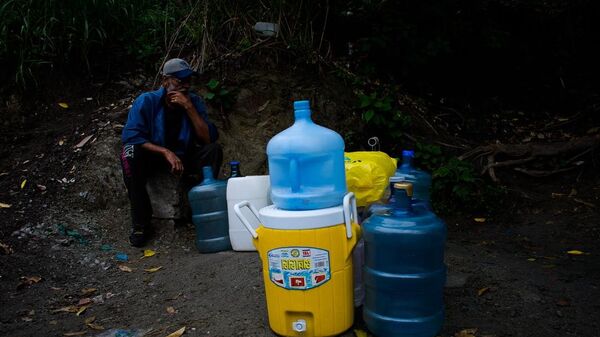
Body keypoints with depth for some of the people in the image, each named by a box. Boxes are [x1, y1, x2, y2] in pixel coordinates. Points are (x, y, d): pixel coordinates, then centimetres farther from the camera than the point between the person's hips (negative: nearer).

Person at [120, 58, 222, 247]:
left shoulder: (194, 102, -8)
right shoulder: (146, 101, -14)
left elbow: (209, 139, -18)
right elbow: (130, 136, -24)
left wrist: (189, 108, -26)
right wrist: (165, 152, -33)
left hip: (185, 158, 2)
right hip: (153, 157, -1)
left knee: (214, 150, -23)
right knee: (130, 152, -32)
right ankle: (140, 223, -21)